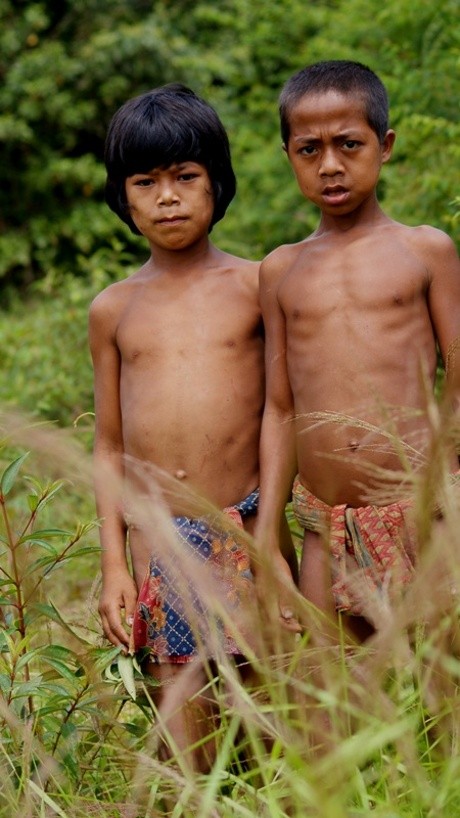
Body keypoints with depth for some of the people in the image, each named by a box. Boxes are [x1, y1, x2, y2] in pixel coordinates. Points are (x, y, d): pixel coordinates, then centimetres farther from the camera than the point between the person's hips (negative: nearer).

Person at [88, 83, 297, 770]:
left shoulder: (256, 286, 3)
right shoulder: (113, 310, 9)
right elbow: (109, 447, 11)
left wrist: (279, 528, 1)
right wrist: (114, 564, 6)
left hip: (246, 531, -1)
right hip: (156, 541, 2)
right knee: (178, 702, 2)